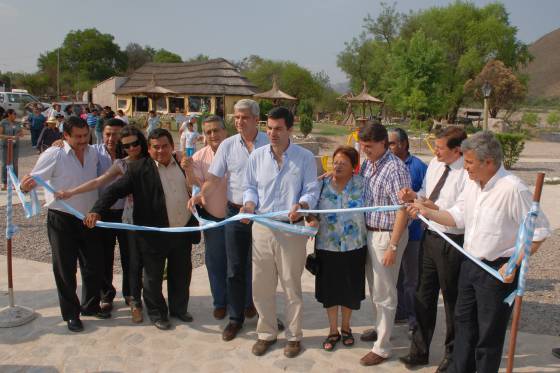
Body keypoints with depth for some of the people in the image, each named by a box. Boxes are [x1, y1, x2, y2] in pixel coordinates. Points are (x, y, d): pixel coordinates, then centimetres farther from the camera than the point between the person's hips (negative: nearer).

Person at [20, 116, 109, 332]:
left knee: (93, 266, 13)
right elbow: (29, 183, -15)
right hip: (62, 220, -4)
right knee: (65, 269, 7)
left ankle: (91, 306, 33)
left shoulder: (93, 153, 1)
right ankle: (71, 314, 23)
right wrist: (26, 184, -37)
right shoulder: (54, 155, -13)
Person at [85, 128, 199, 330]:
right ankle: (157, 314, 30)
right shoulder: (138, 169, -9)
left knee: (181, 275, 17)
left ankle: (179, 309, 37)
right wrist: (97, 210, -26)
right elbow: (115, 190, -15)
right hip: (154, 236, -4)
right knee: (153, 278, 10)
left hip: (183, 233, 4)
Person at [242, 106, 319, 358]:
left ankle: (293, 336, 28)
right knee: (261, 286, 11)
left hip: (292, 229, -3)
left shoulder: (305, 157, -5)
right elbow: (250, 186, 10)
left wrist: (301, 205, -25)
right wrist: (249, 203, -11)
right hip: (261, 228, 3)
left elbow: (312, 190, -4)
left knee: (292, 286, 9)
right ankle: (266, 333, 31)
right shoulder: (257, 156, 4)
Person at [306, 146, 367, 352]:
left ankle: (346, 327, 36)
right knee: (329, 288, 10)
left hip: (354, 246, -1)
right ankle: (333, 330, 29)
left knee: (350, 288, 12)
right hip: (327, 246, 1)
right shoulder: (322, 184, -1)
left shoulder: (362, 184, -5)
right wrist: (312, 220, -18)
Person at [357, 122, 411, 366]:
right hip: (369, 233, 8)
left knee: (384, 293, 4)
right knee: (374, 289, 21)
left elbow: (402, 210, -21)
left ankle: (382, 348, 17)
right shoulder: (367, 165, 5)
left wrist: (392, 246, -22)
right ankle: (380, 328, 40)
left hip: (386, 235, -7)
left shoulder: (395, 169, -19)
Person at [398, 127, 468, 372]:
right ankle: (419, 350, 34)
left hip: (452, 243, -7)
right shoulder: (434, 164, 3)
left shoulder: (468, 174, -20)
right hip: (430, 237, 7)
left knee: (452, 298, 12)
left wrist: (435, 209, -28)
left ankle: (452, 353, 35)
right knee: (424, 296, 16)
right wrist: (414, 196, -5)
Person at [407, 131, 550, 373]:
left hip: (498, 270, -8)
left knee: (489, 334, 8)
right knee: (464, 322, 22)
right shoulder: (472, 183, 1)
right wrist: (427, 212, -5)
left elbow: (539, 231, -17)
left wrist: (515, 264, -19)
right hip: (470, 264, 8)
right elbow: (457, 217, 7)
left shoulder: (512, 189, -23)